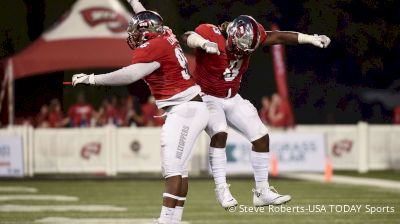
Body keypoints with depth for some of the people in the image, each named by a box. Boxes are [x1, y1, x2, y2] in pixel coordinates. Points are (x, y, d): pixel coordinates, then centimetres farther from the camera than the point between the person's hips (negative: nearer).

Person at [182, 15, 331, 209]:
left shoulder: (249, 35, -11)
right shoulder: (210, 33, -27)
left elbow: (277, 37, -10)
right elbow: (188, 37, -44)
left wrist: (311, 39, -16)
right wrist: (204, 43, -66)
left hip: (232, 99, 6)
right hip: (208, 97, -6)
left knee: (261, 137, 2)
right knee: (219, 133, -31)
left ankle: (262, 191, 14)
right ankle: (221, 188, -22)